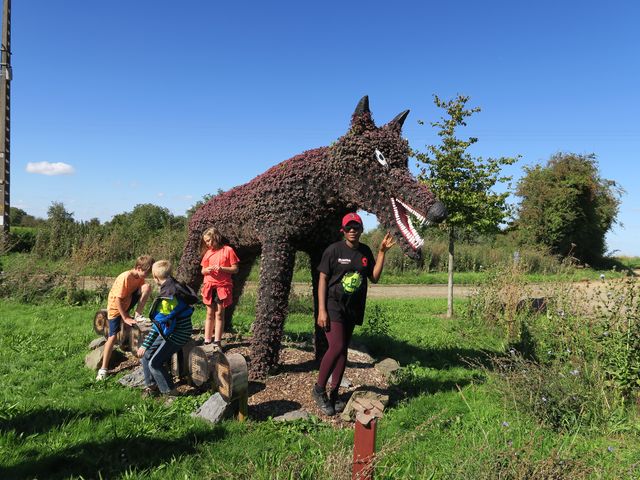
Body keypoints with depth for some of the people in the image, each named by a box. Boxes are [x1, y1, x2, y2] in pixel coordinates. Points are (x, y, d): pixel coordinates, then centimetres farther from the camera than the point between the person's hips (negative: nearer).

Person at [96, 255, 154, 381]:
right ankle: (104, 368, -2)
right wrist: (125, 318, -23)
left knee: (147, 286, -19)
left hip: (129, 302, 6)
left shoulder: (140, 277, -8)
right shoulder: (125, 277, -30)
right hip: (116, 306, -5)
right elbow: (118, 299, -27)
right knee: (113, 336, -11)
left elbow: (143, 292, 2)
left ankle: (138, 315, -8)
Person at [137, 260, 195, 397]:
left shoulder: (168, 296, -27)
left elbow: (158, 324, -25)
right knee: (145, 356, 9)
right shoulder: (173, 286, 1)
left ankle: (169, 392, 10)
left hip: (177, 334, -9)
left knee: (154, 363, -6)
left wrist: (145, 345, -21)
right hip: (168, 332, 9)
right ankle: (151, 386, 22)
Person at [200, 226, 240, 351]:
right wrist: (207, 270, -8)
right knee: (210, 314, 8)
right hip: (209, 286, 4)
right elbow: (203, 271, 15)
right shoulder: (207, 252, 10)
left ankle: (217, 342, 4)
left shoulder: (228, 250, -4)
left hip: (223, 286, -4)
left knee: (219, 314, 0)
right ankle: (207, 340, 12)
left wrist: (221, 268, -18)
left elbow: (235, 269, -5)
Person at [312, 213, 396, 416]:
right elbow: (323, 279, -9)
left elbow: (374, 278, 4)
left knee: (343, 350, 10)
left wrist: (382, 252, -3)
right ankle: (319, 389, 2)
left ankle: (334, 394, 21)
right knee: (336, 347, -17)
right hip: (333, 306, -5)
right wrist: (321, 310, -14)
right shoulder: (334, 250, -9)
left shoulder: (365, 252, 6)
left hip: (353, 309, 6)